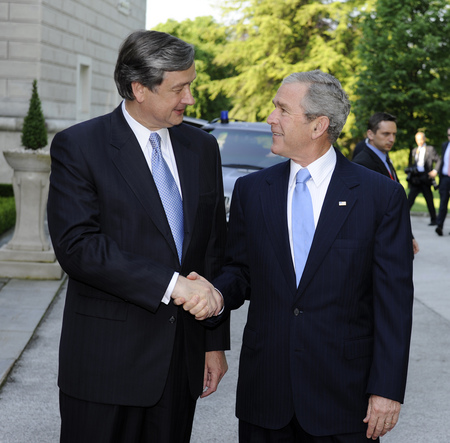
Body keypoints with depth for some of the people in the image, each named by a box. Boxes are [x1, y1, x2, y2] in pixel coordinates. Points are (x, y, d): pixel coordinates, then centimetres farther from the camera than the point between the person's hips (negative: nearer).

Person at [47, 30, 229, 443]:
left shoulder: (202, 147, 10)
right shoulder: (77, 146, -7)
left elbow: (214, 248, 12)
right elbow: (76, 245, -18)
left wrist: (215, 342, 11)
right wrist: (172, 284, -22)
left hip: (182, 360, 5)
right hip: (107, 361, -4)